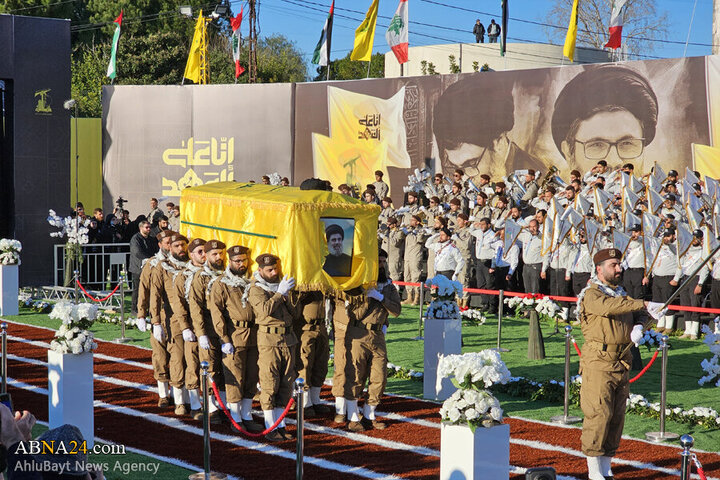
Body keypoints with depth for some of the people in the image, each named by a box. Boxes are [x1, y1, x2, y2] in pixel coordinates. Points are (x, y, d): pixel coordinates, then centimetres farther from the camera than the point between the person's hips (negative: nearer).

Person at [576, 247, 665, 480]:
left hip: (622, 363, 7)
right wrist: (645, 304, -33)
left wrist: (638, 326, -8)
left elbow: (636, 314, 17)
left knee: (617, 417, 9)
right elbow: (609, 306, -26)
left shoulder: (621, 292, 19)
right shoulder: (590, 294, -7)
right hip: (598, 363, -7)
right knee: (599, 414, -11)